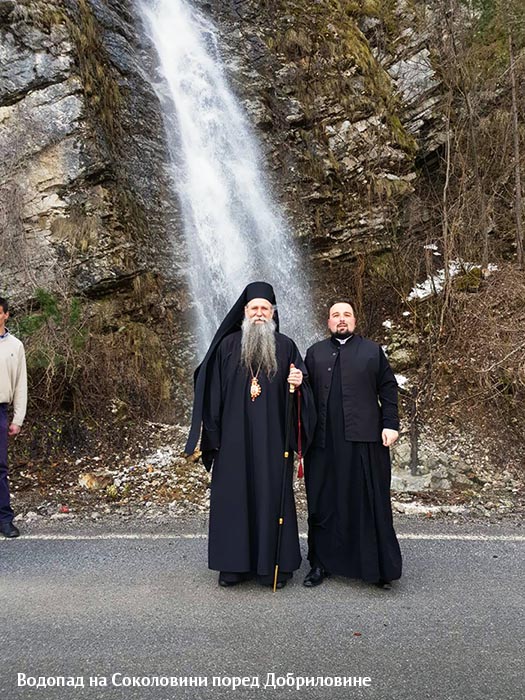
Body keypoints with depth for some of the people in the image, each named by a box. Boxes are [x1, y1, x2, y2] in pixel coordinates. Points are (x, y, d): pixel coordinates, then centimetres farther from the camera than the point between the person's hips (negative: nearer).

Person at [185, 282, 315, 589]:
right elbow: (213, 391, 4)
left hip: (273, 438, 0)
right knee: (233, 494, 5)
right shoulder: (227, 346, 5)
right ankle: (234, 564, 19)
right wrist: (212, 434, 0)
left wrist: (298, 383, -18)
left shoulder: (286, 347, 6)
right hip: (234, 437, 1)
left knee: (273, 494, 4)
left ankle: (276, 564, 18)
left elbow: (303, 387, 6)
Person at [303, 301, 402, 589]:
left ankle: (379, 567, 14)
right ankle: (321, 563, 19)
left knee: (369, 501, 3)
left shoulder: (372, 350, 10)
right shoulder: (315, 352, 14)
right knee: (323, 502, 7)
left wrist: (390, 424, -4)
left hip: (363, 438, -1)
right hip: (323, 439, 2)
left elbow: (388, 388, 5)